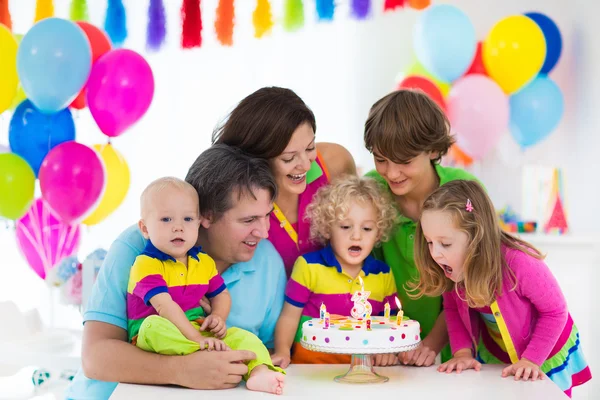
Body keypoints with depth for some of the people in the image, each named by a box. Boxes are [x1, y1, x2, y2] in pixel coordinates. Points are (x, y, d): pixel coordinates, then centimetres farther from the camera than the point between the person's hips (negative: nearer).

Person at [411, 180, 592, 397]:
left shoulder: (519, 263, -37)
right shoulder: (453, 268, -22)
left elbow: (555, 311, -23)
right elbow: (453, 309, -6)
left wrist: (530, 360, -25)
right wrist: (462, 352, -19)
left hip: (547, 355, -4)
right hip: (494, 356, 4)